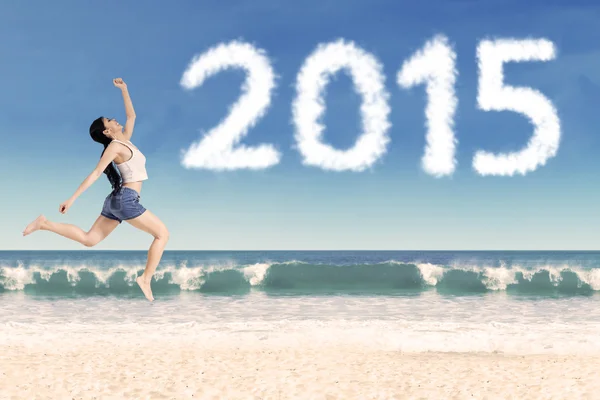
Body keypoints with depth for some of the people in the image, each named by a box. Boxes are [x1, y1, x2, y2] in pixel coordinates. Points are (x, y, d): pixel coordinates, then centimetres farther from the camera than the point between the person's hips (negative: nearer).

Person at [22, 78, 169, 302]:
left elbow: (131, 115, 29)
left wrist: (124, 90, 23)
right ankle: (146, 280, -9)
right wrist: (73, 198, -18)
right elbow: (96, 173, -15)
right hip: (126, 199, -9)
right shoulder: (115, 147, -9)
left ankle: (45, 224, 1)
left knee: (88, 239, 7)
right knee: (162, 233, -3)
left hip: (118, 200, 9)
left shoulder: (124, 140, 16)